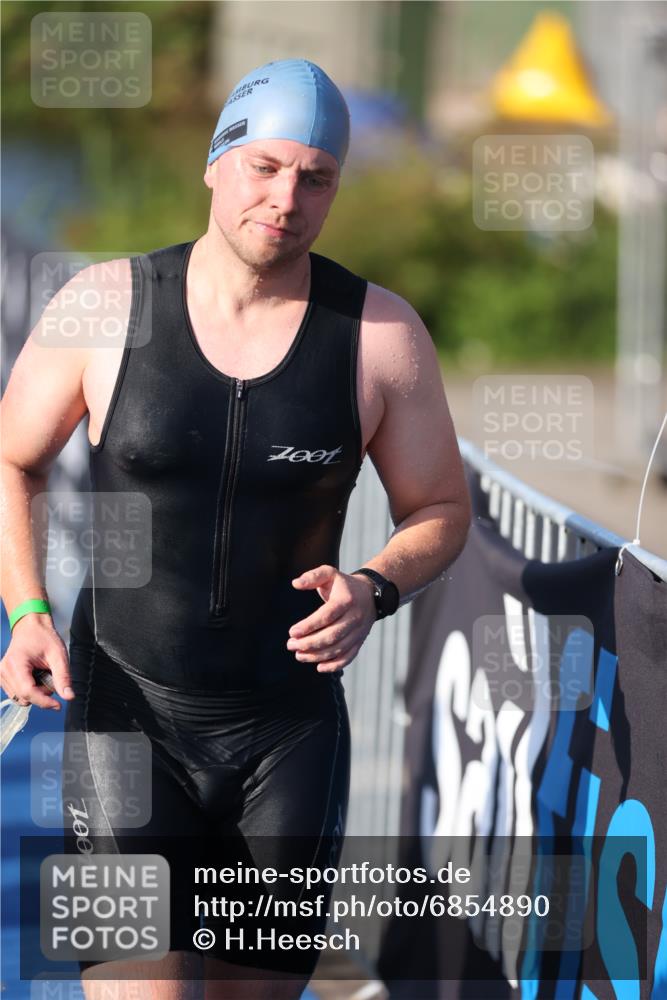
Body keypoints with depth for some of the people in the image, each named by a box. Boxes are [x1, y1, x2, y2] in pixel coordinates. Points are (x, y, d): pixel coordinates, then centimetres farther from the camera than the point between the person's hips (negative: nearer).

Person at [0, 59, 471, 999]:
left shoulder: (380, 332, -7)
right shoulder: (107, 305, -8)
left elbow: (440, 510, 4)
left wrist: (374, 591, -18)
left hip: (291, 727, 2)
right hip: (127, 713, -2)